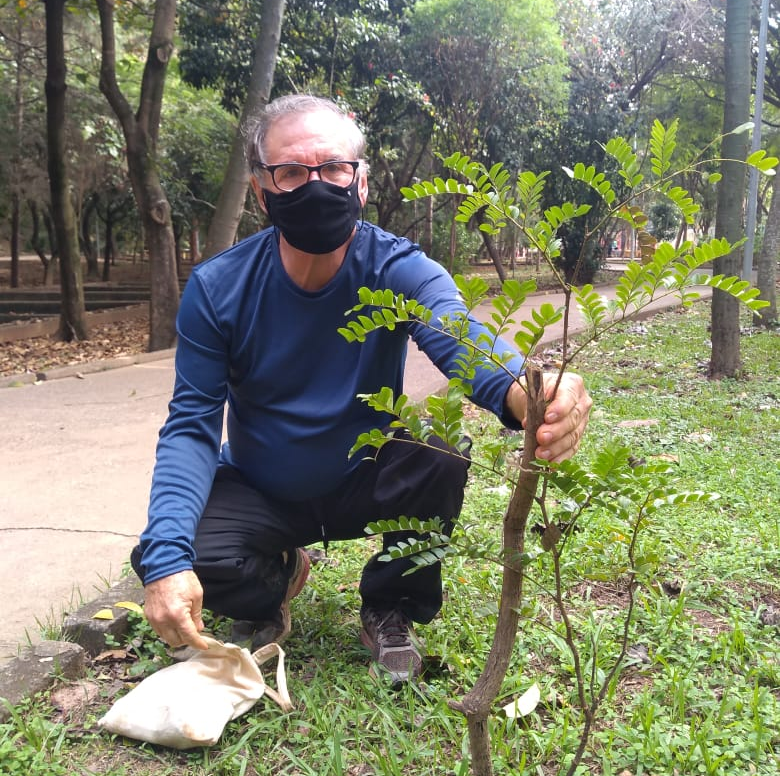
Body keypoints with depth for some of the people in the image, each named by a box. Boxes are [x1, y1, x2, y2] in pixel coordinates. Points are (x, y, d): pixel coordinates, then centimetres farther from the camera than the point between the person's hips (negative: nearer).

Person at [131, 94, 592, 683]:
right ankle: (277, 578, 11)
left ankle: (390, 610, -1)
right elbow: (191, 425, -18)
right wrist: (166, 559, -34)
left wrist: (523, 392, -66)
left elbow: (462, 341, -40)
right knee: (169, 556, -28)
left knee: (442, 452, -31)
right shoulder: (217, 288, -17)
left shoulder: (398, 269, -19)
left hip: (366, 481, 0)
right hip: (259, 493, 1)